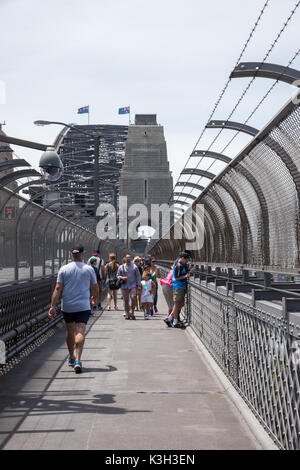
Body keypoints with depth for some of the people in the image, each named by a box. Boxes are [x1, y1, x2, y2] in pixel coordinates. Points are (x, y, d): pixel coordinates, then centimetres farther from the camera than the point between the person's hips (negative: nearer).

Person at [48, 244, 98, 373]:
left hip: (67, 306, 2)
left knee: (70, 331, 18)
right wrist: (93, 299, 26)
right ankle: (77, 360, -19)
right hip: (83, 306, -2)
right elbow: (95, 289, 6)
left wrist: (53, 306, -5)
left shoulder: (64, 269, 0)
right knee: (80, 332, -6)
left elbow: (58, 289, -5)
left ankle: (71, 357, 33)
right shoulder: (89, 269, -1)